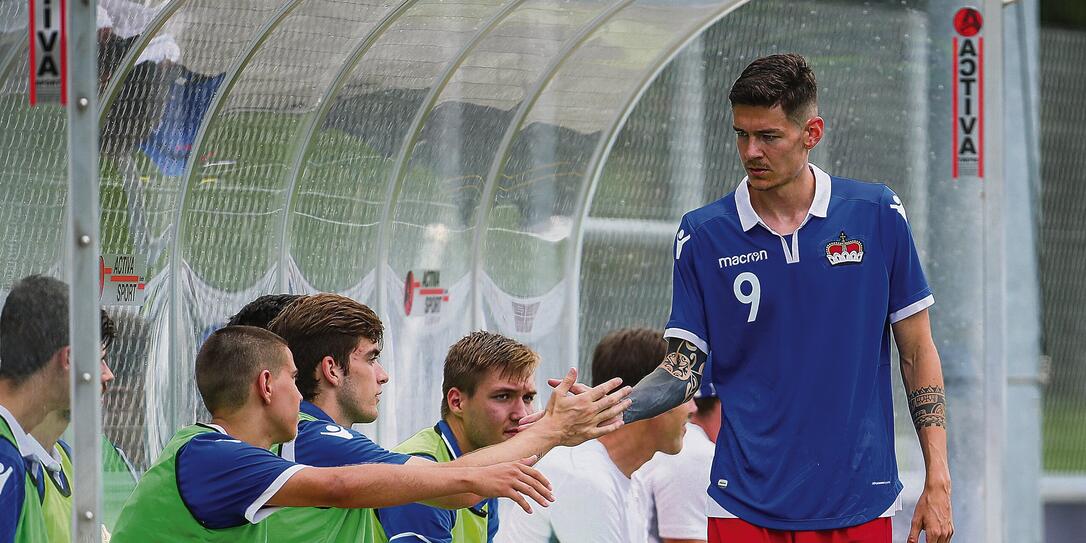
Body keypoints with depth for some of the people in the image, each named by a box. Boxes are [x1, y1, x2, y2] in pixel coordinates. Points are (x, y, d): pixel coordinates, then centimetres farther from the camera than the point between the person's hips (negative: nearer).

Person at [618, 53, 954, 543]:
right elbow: (683, 372, 2)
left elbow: (917, 352, 4)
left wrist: (938, 482, -1)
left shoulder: (877, 215, 0)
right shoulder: (702, 235, 1)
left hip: (858, 503, 0)